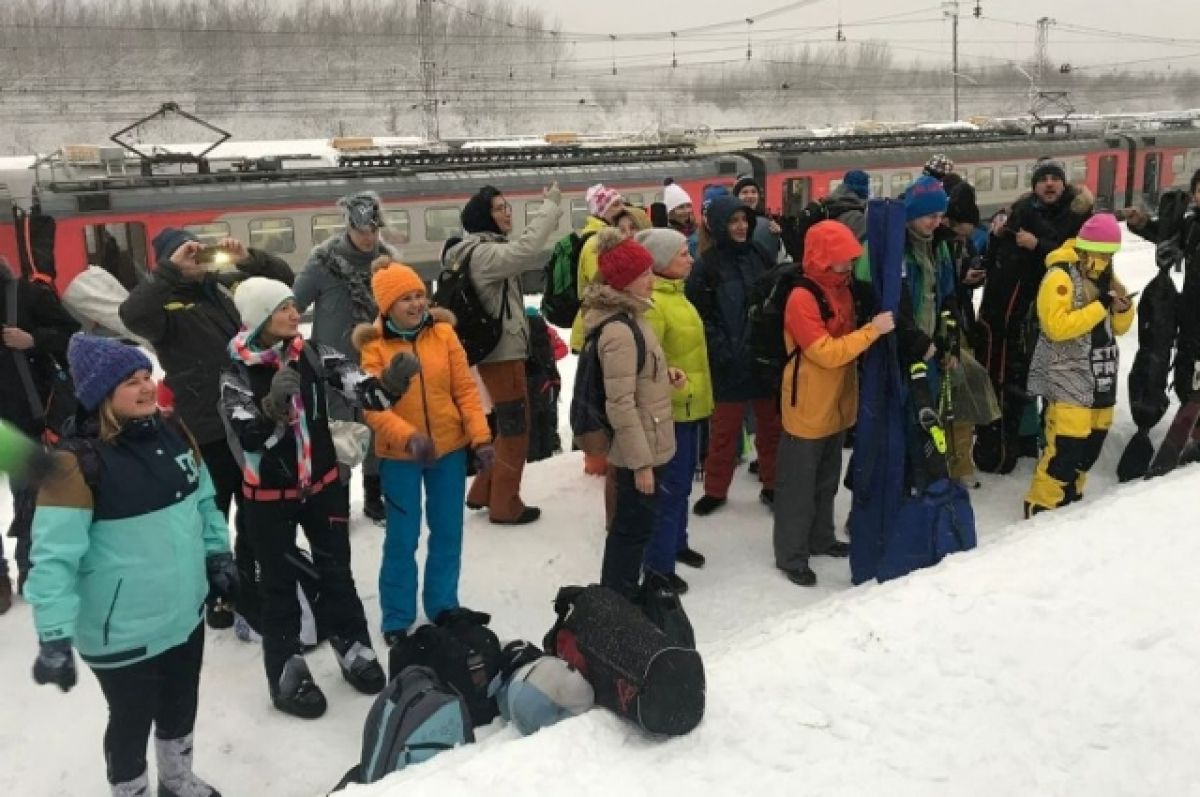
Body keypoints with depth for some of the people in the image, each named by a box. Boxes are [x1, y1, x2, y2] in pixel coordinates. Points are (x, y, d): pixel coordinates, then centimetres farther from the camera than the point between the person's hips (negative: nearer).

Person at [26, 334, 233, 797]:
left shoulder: (173, 434, -1)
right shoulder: (78, 462, -23)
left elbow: (204, 501, 13)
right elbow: (54, 556, -24)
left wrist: (218, 555, 13)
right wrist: (54, 637, -26)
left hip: (185, 612, 7)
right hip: (122, 632, -7)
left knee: (181, 706, 26)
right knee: (132, 721, 15)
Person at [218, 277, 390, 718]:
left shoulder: (313, 355, -5)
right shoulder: (237, 373, -15)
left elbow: (365, 391, -13)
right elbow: (247, 437, -27)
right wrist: (274, 403, -44)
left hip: (322, 484, 3)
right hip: (269, 496, -3)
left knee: (336, 570, 15)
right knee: (279, 583, 9)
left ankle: (354, 650, 33)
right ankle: (287, 673, 23)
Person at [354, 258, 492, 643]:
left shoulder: (443, 332, -3)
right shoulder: (373, 344, -10)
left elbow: (465, 389, -2)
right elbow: (373, 406, -16)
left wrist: (481, 438, -10)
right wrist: (408, 437, -32)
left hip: (450, 449, 3)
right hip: (400, 455, -3)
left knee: (447, 533, 14)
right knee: (402, 538, 6)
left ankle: (443, 607, 32)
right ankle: (397, 618, 23)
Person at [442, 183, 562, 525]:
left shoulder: (488, 251, 16)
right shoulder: (483, 253, -19)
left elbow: (529, 257, 13)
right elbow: (526, 250, -32)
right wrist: (551, 205, -23)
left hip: (500, 350, 11)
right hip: (501, 352, -11)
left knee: (507, 424, 19)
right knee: (515, 427, -1)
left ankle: (483, 492, 29)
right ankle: (505, 505, 10)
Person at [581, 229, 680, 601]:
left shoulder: (628, 315, 7)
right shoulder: (619, 330, -25)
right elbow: (621, 405, -25)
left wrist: (665, 374, 4)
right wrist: (641, 462, -22)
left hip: (646, 444, 10)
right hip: (639, 449, -10)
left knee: (631, 524, 21)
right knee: (634, 527, 3)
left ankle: (619, 597, 36)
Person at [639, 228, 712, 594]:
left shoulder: (674, 294, 9)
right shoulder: (652, 303, -22)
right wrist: (676, 388, -29)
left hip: (690, 405, 10)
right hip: (673, 409, -10)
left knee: (682, 480, 21)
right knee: (671, 485, -2)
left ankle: (675, 542, 36)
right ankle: (658, 563, 9)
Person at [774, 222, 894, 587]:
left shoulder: (842, 289, 6)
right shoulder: (802, 298, -22)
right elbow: (827, 353, -26)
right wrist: (872, 329, -25)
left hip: (836, 404, 9)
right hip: (807, 407, -8)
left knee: (827, 479, 22)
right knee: (798, 484, 3)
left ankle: (820, 538, 38)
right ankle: (790, 555, 14)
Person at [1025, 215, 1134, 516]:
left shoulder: (1103, 277, 13)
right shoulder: (1060, 277, -14)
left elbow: (1119, 327, 16)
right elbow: (1057, 326, -25)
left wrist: (1124, 305, -5)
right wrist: (1101, 306, -23)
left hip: (1101, 378, 9)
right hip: (1068, 379, -9)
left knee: (1091, 443, 14)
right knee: (1067, 446, -13)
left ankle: (1069, 496, 31)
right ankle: (1041, 507, -1)